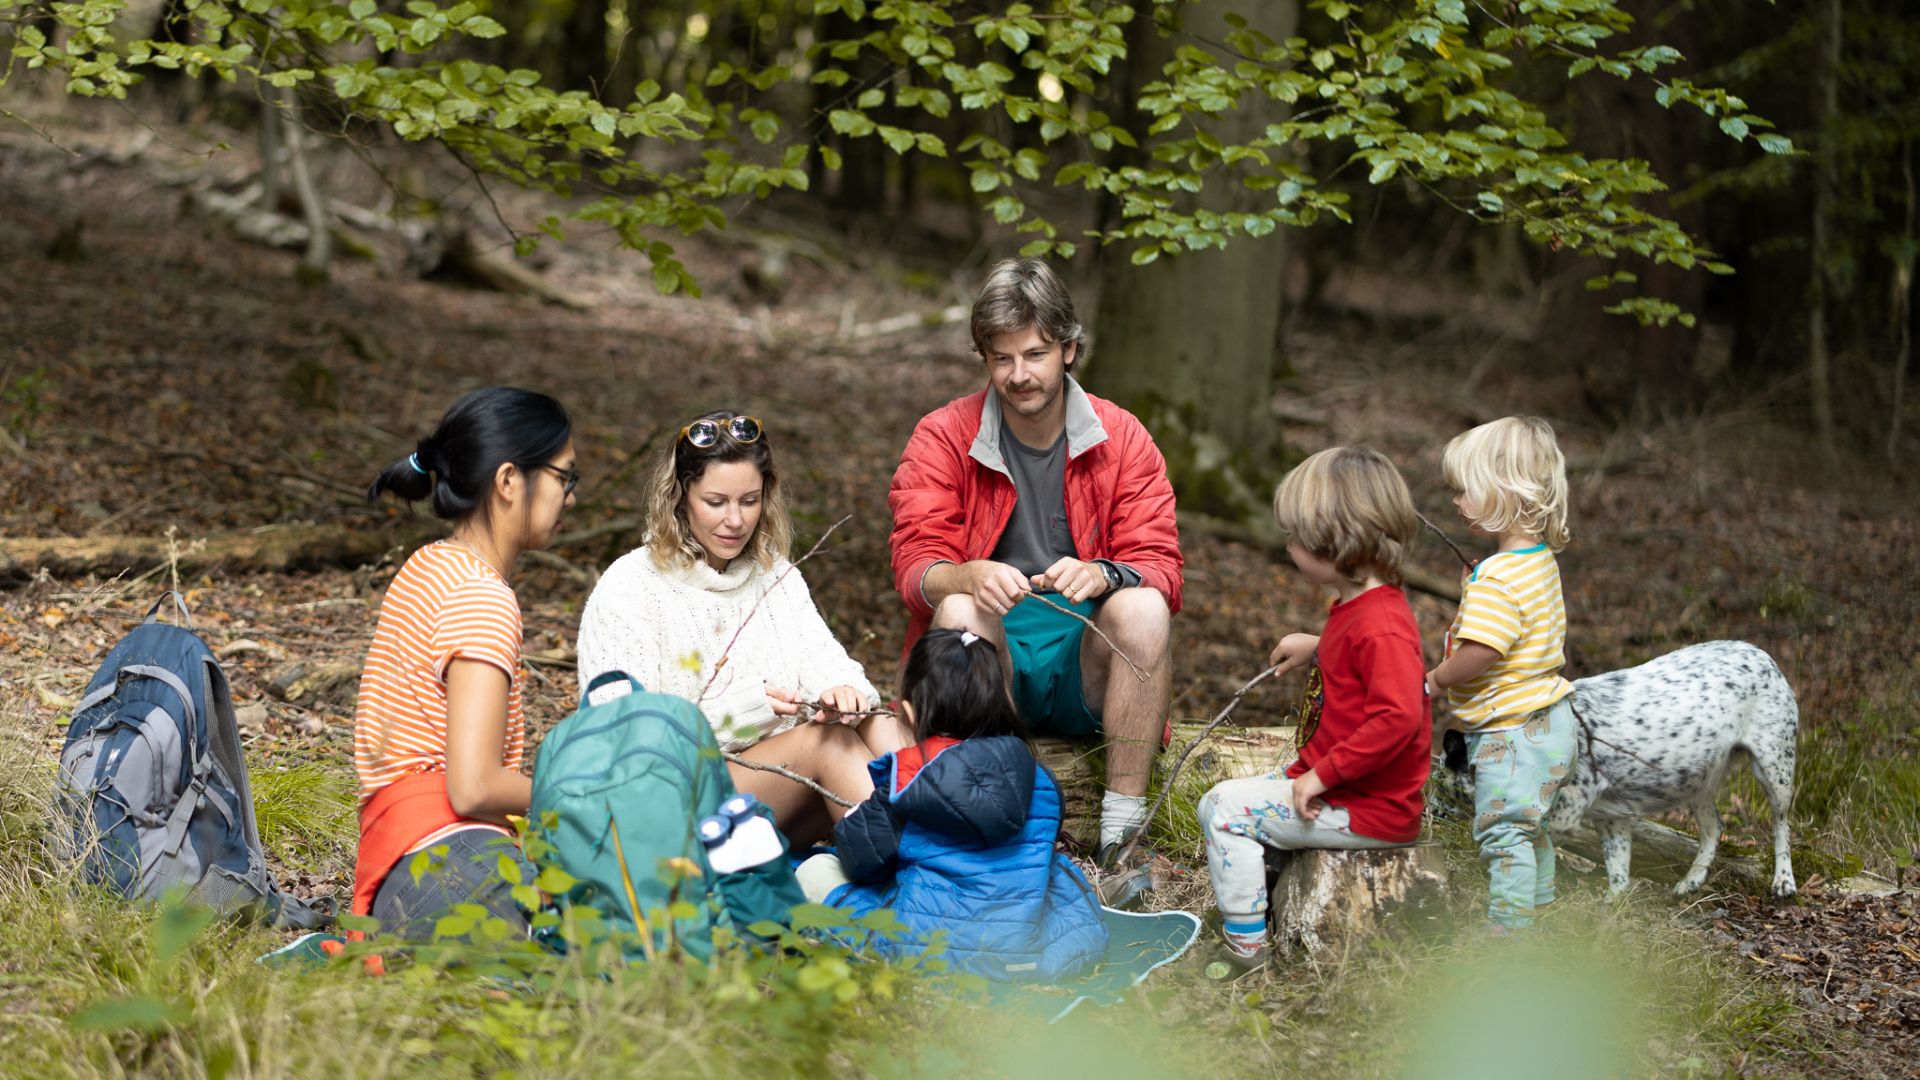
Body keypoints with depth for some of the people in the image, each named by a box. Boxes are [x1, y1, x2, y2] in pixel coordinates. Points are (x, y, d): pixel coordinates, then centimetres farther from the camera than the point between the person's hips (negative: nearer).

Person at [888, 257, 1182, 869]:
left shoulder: (1121, 439, 3)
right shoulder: (944, 437, 1)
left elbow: (1161, 567, -5)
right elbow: (915, 567, -9)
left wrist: (1102, 575, -29)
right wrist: (970, 576, -34)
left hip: (1084, 666, 1)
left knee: (1143, 606, -29)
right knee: (959, 611, -32)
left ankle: (1122, 833, -26)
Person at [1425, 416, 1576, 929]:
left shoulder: (1497, 578, -26)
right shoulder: (1542, 561, 7)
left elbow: (1475, 656, -29)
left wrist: (1435, 680, -14)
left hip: (1512, 733, -11)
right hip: (1549, 719, 11)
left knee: (1502, 833, -3)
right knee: (1531, 829, 24)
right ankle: (1538, 916, 38)